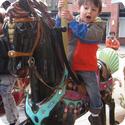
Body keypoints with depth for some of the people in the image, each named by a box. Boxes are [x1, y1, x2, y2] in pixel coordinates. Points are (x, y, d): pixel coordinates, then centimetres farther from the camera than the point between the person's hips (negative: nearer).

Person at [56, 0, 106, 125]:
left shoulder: (99, 25, -9)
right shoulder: (73, 20, 1)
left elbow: (86, 34, -27)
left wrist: (71, 21, -34)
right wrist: (60, 15, -29)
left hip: (88, 67, -2)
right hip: (69, 65, 3)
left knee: (94, 94, 2)